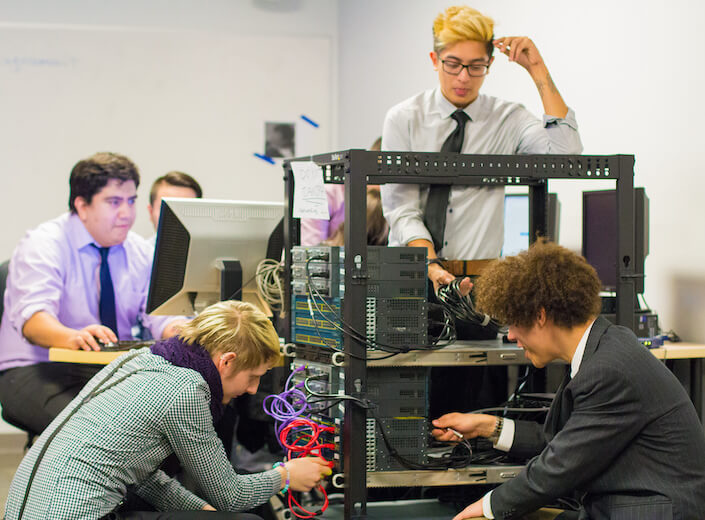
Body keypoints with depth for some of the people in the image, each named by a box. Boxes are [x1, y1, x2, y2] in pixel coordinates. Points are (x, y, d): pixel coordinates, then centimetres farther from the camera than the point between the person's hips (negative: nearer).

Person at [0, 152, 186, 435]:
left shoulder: (141, 252, 12)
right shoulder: (44, 245, -8)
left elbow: (161, 316, 1)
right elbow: (33, 316, -25)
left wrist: (179, 329, -25)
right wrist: (74, 338, -47)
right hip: (36, 370, -5)